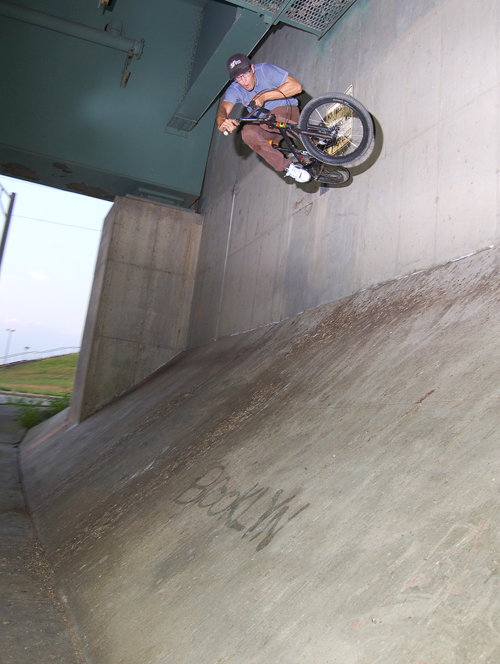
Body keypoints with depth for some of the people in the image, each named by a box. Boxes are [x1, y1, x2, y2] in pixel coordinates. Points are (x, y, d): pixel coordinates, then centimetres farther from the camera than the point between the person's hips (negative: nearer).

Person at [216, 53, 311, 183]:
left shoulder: (265, 70, -16)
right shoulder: (234, 90, -8)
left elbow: (296, 87, -23)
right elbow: (224, 108, -27)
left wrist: (264, 96, -29)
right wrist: (221, 123, -52)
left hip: (287, 111, -4)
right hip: (265, 125, 4)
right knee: (247, 132, -29)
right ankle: (288, 167, -28)